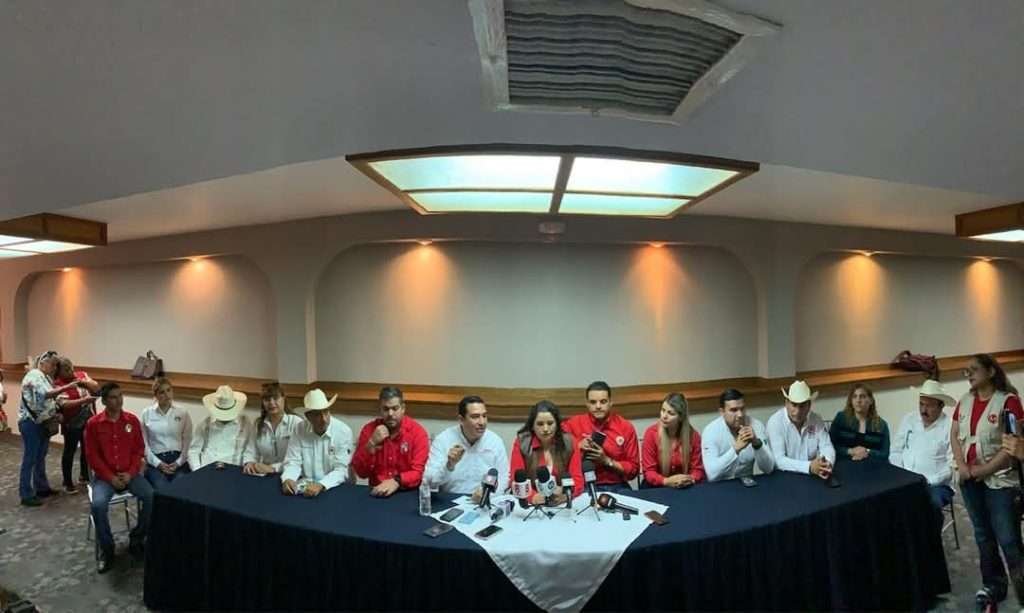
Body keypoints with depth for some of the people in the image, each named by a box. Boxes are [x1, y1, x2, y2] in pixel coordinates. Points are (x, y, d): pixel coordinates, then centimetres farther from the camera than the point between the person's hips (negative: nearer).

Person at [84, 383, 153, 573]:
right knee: (98, 504, -29)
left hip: (129, 474, 1)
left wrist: (131, 473, -10)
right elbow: (92, 455, -5)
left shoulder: (132, 420, 0)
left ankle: (136, 540, 1)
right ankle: (106, 549, -7)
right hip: (105, 476, -1)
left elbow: (139, 449, 3)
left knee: (152, 498, -21)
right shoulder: (93, 423, -5)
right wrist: (110, 477, -13)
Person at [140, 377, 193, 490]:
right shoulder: (146, 414, 6)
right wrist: (158, 463, -7)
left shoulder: (183, 413, 7)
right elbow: (144, 443, 2)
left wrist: (178, 462, -6)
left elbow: (188, 441, 6)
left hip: (178, 460, 0)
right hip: (155, 461, 0)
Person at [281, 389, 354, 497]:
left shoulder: (343, 431, -11)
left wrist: (320, 485, -29)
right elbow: (293, 462, -1)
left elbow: (341, 471, -14)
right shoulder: (299, 430, -2)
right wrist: (287, 479, -21)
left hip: (333, 488, -2)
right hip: (304, 486, 2)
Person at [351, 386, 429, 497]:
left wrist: (396, 482, -27)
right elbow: (361, 472, -2)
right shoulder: (369, 430, -1)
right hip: (377, 491, 1)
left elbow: (419, 472, -12)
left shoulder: (417, 431, -8)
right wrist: (371, 444, -15)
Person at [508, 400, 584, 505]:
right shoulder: (521, 442, -3)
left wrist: (564, 494, -23)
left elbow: (578, 480, -3)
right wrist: (532, 496, -25)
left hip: (562, 504, 1)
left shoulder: (569, 442, -1)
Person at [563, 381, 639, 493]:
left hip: (617, 487, 1)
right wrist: (578, 446, -12)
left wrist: (607, 461, -12)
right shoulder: (573, 424, -1)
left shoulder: (626, 427, 1)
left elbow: (633, 469, 2)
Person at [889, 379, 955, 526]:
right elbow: (896, 451, 10)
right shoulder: (909, 419, 8)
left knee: (931, 503, -34)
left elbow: (952, 466, -10)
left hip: (937, 485, -3)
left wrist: (927, 481, -17)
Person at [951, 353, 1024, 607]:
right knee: (983, 535, 17)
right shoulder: (965, 401, 6)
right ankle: (993, 585, 33)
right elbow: (954, 435, 8)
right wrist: (961, 465, -4)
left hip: (999, 479, -5)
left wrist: (986, 469, -14)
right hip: (970, 479, 6)